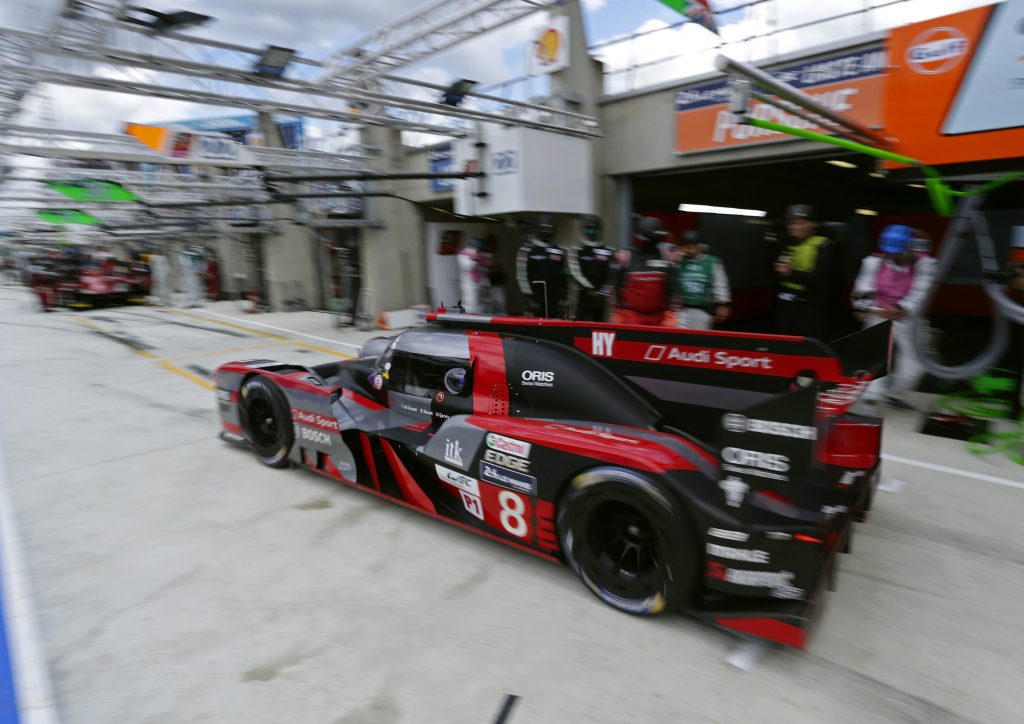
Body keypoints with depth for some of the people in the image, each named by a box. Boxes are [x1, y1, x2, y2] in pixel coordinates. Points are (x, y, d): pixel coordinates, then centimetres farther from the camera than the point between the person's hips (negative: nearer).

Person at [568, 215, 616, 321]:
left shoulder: (608, 252, 9)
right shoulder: (577, 250, 0)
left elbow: (611, 275, 5)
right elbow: (575, 273, -9)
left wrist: (605, 291, -6)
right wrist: (589, 288, -15)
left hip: (600, 296, 3)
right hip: (584, 294, -3)